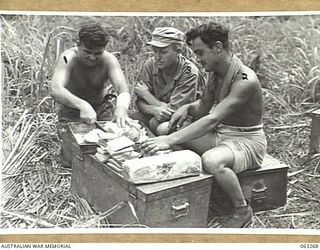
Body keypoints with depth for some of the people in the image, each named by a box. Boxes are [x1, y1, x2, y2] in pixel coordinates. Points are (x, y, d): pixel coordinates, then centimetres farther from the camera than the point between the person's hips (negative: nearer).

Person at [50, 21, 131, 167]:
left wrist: (122, 107, -54)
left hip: (101, 109, 2)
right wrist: (82, 105, -58)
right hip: (71, 112, -2)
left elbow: (123, 90, -30)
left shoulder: (109, 60, -18)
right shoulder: (68, 58, -25)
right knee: (72, 161, -11)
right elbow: (55, 90, -41)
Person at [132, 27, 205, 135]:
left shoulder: (189, 73, -22)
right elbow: (140, 103, -8)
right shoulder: (150, 65, -8)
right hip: (157, 114, 4)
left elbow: (173, 111, -23)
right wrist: (155, 110, -31)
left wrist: (146, 94, -13)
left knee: (163, 128, -35)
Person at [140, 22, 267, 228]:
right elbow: (203, 108, 14)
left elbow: (212, 119, -34)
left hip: (247, 141, -8)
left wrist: (170, 140, -39)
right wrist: (188, 107, -10)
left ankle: (242, 209, -11)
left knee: (211, 160, -39)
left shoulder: (245, 80, -25)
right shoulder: (216, 72, 2)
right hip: (220, 134, 8)